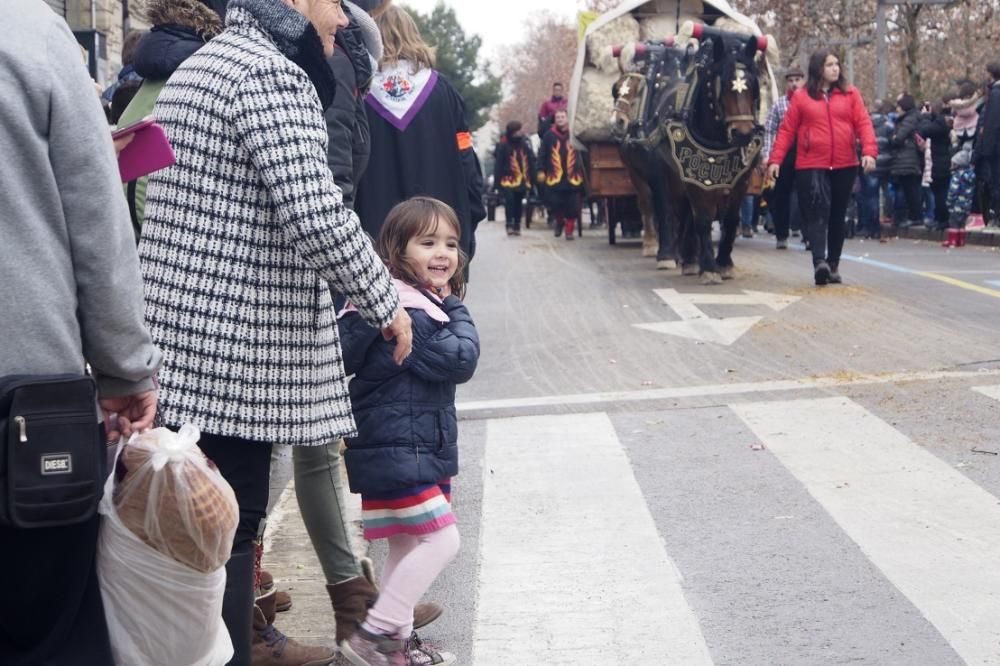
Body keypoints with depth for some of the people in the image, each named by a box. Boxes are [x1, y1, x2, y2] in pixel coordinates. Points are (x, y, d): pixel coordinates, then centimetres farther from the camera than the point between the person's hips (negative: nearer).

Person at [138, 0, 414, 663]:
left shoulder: (198, 66, 19)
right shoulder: (272, 70, -13)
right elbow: (315, 215, -21)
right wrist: (387, 303, -8)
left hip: (177, 335, 10)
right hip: (236, 348, -10)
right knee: (231, 529, -3)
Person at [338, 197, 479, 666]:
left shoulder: (421, 303, 14)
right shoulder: (407, 314, -20)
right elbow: (460, 360, -20)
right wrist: (455, 309, -7)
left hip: (413, 449, 11)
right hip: (399, 452, -11)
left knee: (407, 546, 18)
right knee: (440, 539, -11)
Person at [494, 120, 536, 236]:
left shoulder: (525, 144, 6)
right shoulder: (503, 145, -8)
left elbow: (531, 162, 11)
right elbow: (498, 164, -8)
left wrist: (531, 179, 8)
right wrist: (498, 181, -11)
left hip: (522, 180, 5)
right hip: (508, 179, -5)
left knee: (518, 203, 11)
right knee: (509, 201, -16)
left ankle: (517, 225, 19)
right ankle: (509, 225, -13)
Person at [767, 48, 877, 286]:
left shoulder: (850, 94, 7)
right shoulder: (801, 97, 4)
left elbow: (864, 123, 1)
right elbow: (786, 130, 3)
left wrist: (869, 151, -14)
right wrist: (775, 159, -5)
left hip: (845, 166, 3)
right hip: (811, 166, -3)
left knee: (837, 215, 10)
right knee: (818, 211, -16)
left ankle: (833, 265, 18)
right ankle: (819, 262, -27)